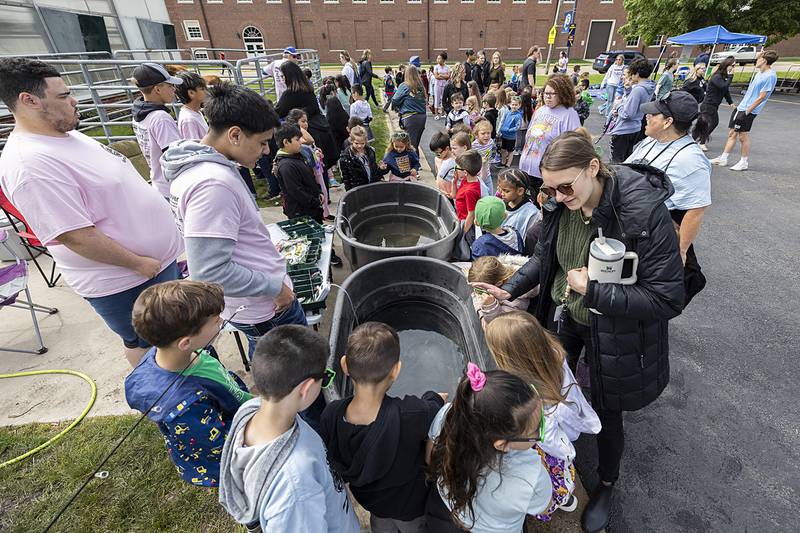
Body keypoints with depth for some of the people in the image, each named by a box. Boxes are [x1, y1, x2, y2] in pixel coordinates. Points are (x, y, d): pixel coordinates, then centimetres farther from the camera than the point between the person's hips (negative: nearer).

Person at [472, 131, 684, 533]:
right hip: (563, 316, 5)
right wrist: (509, 290, -10)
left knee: (606, 412, 16)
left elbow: (669, 299, -25)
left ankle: (607, 484, 49)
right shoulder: (559, 206, -12)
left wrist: (593, 290, -29)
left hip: (613, 331, -4)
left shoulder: (645, 212, -28)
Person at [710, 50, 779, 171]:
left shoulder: (770, 76, -15)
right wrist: (742, 106, 18)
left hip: (748, 111, -9)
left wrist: (747, 111, -19)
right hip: (741, 107, 9)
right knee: (732, 133, 10)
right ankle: (723, 158, 17)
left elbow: (761, 97, -18)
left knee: (743, 137, -2)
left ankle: (744, 162, 10)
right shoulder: (760, 73, 13)